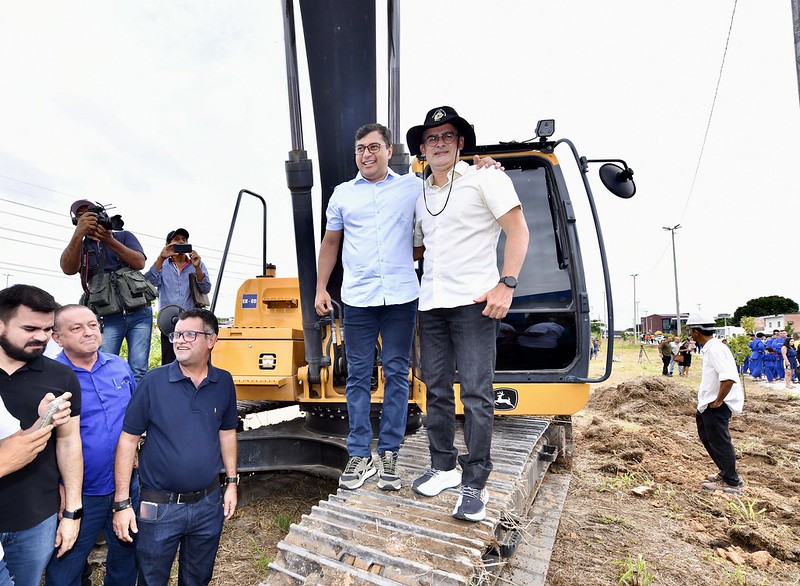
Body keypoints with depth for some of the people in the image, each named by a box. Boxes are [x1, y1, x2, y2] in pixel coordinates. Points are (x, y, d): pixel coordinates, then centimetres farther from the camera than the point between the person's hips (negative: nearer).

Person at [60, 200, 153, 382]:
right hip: (108, 319, 1)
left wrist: (110, 241, -13)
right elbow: (68, 269, -7)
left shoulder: (124, 236, 14)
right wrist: (79, 233, -18)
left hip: (139, 314, -1)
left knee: (138, 373, -5)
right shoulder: (80, 247, 15)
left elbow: (139, 263, -3)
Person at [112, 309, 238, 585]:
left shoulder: (224, 382, -3)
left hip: (209, 503, 3)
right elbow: (128, 439, -9)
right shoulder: (154, 381, -12)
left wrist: (231, 482, 7)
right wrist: (122, 503, -11)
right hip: (159, 507, -2)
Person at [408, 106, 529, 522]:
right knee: (436, 389, 11)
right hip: (431, 303, 7)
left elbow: (518, 230, -6)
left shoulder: (484, 179, 0)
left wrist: (506, 285, -16)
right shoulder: (420, 195, 17)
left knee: (476, 393, -4)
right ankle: (444, 467, 26)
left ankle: (475, 484, 7)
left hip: (473, 301, -6)